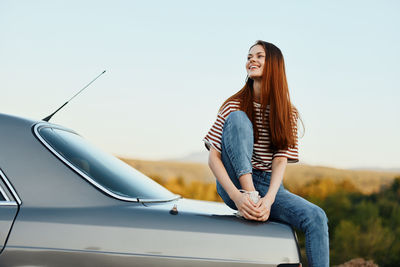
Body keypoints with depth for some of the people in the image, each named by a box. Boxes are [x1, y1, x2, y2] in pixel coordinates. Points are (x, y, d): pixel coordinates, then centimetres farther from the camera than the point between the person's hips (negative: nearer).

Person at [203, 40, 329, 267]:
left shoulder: (288, 114, 6)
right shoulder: (235, 106, 0)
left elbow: (281, 161, -4)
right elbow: (213, 157, -7)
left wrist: (269, 199, -24)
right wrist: (237, 196, -24)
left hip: (269, 186, 2)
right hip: (234, 184, -2)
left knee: (316, 217, -25)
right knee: (238, 118, -22)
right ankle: (248, 195, -29)